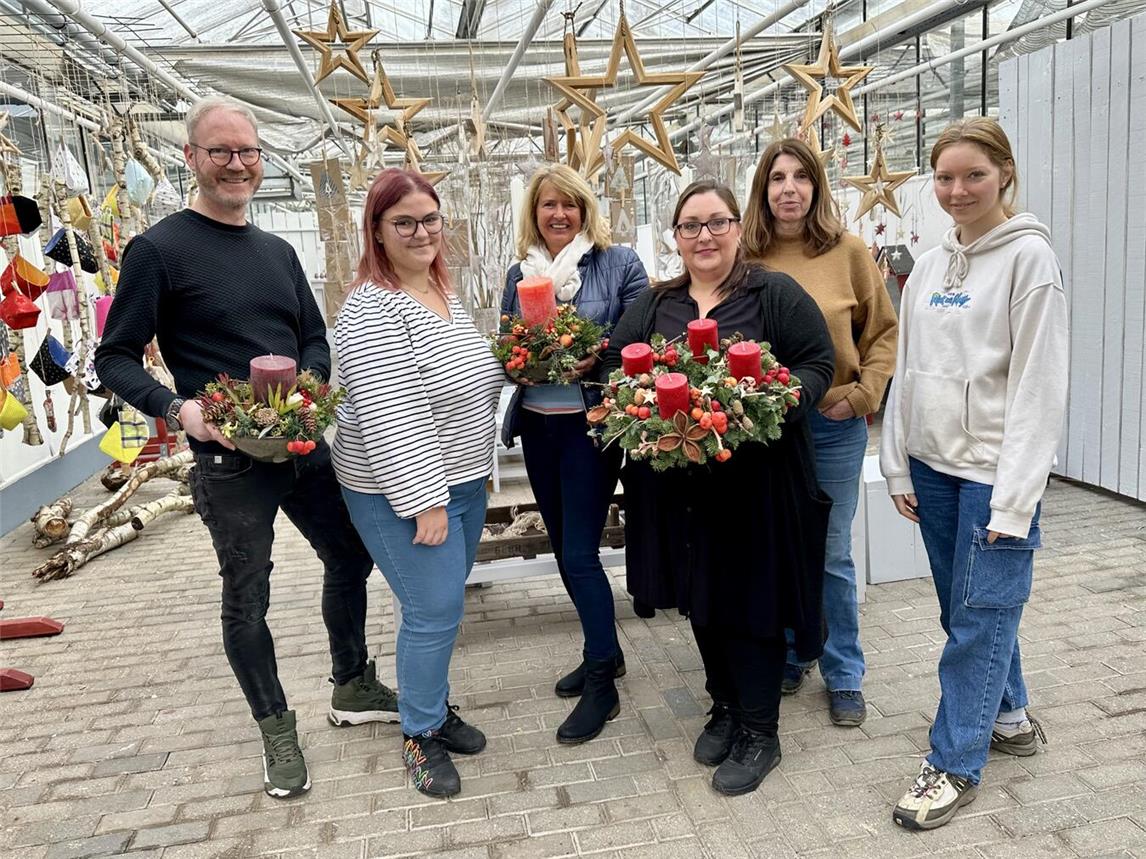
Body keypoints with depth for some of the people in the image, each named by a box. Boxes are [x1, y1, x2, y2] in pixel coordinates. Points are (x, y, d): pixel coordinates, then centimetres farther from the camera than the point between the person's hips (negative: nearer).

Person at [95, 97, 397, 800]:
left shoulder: (278, 252, 10)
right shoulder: (159, 249, -8)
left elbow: (316, 337, 14)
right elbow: (115, 358, -7)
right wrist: (179, 409, -24)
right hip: (229, 460, -6)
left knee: (350, 557, 15)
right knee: (247, 597, 8)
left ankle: (354, 689, 37)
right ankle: (277, 729, 29)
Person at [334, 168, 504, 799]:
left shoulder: (445, 293, 9)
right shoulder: (371, 310, -19)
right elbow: (388, 417, -24)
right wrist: (425, 501, -23)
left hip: (461, 481, 8)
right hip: (403, 491, -8)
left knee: (443, 605, 17)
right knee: (432, 611, -1)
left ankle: (435, 707, 36)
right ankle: (419, 733, 20)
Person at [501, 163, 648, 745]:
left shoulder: (619, 264, -4)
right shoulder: (519, 273, 10)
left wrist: (599, 361, -22)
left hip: (590, 423, -6)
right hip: (536, 424, 6)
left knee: (580, 553, -5)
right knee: (564, 549, 14)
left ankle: (601, 685, 11)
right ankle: (604, 650, 34)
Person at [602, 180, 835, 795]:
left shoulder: (776, 294, -1)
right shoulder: (652, 304, 12)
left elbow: (818, 364, -2)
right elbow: (614, 363, 12)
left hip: (756, 480, -4)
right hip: (678, 482, 5)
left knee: (752, 598, 2)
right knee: (699, 596, 15)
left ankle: (760, 732, 19)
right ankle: (725, 705, 35)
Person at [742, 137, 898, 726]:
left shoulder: (848, 252, -2)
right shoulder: (745, 258, -1)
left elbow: (884, 331, 3)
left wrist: (862, 394, -7)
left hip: (833, 425, -1)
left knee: (831, 556, 8)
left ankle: (844, 675, 26)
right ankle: (785, 659, 34)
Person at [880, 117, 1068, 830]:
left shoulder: (1029, 256, -8)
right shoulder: (930, 266, 11)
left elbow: (1038, 384, -13)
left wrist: (1014, 498, -16)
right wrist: (899, 466, 9)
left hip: (994, 470, -6)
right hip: (933, 465, 6)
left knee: (980, 615, 0)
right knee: (966, 608, 16)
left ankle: (955, 765, 13)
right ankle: (1009, 716, 37)